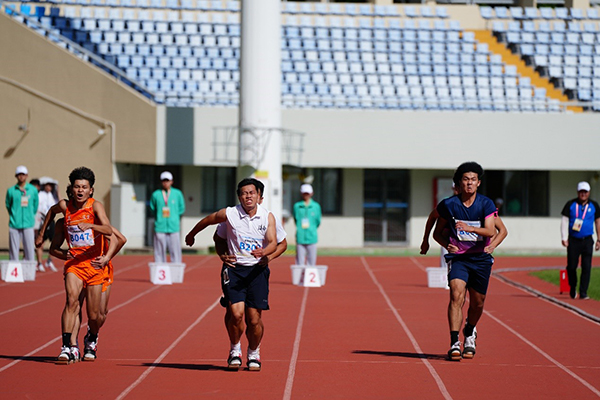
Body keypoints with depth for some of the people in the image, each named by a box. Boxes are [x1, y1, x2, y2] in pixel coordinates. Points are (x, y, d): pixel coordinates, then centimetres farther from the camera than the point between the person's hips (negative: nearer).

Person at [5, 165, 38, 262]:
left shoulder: (33, 190, 6)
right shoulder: (11, 190, 5)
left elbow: (35, 205, 13)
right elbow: (8, 205, 13)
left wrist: (30, 216, 11)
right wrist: (13, 216, 11)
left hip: (28, 224, 0)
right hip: (14, 224, 0)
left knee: (30, 248, -2)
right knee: (13, 250, 1)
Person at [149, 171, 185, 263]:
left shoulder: (177, 194, 6)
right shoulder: (155, 195, 4)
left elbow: (181, 209, 15)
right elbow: (152, 209, 15)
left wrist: (173, 217, 7)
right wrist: (159, 218, 7)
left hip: (174, 228, 0)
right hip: (160, 228, 0)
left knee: (175, 252, -3)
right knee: (159, 252, 1)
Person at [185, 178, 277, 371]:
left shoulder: (268, 217, -1)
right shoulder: (229, 214, -4)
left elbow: (273, 243, -10)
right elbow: (206, 221, 14)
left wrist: (264, 252, -31)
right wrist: (191, 235, 28)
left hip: (258, 270, 1)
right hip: (235, 269, -1)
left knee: (254, 319, -2)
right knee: (236, 313, -15)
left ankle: (254, 353, 24)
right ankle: (235, 350, 11)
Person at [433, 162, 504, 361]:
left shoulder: (486, 204, -5)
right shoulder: (448, 205, -3)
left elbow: (490, 231, -19)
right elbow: (437, 232, 8)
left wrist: (470, 228, -37)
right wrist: (447, 244, -12)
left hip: (481, 258, 1)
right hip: (458, 257, -1)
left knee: (477, 303, 10)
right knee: (457, 294, -23)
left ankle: (470, 332, 42)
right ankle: (454, 343, -26)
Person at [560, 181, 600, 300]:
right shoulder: (570, 204, 2)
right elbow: (564, 221, 0)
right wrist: (564, 238, -10)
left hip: (587, 241, 1)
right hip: (573, 240, 0)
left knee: (586, 267, -6)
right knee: (571, 267, 1)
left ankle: (583, 293, -3)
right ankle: (572, 290, 23)